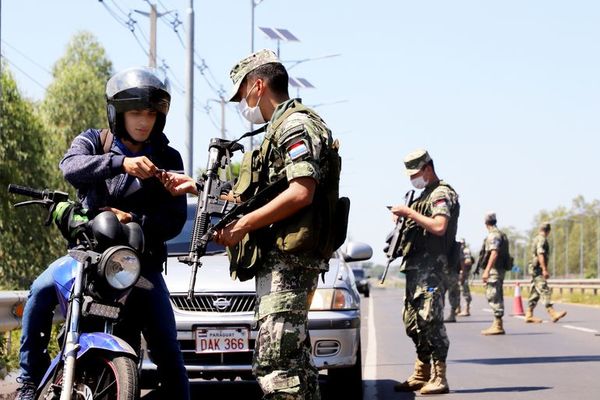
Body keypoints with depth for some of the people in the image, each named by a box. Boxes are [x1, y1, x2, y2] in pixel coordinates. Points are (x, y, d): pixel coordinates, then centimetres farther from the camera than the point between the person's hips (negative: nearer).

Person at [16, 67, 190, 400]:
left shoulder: (167, 159, 4)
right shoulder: (93, 142, 2)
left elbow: (175, 220, -3)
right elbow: (71, 166, -22)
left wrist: (132, 219, -21)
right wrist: (121, 163, -39)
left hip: (142, 258, 1)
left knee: (167, 347, -6)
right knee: (41, 292, -25)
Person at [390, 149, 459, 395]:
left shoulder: (442, 194, -7)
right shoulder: (425, 195, 23)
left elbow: (439, 227, -21)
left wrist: (410, 212, -18)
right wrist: (403, 218, 12)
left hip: (430, 267, -10)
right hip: (415, 267, 10)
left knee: (430, 321, -13)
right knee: (413, 322, 11)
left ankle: (438, 378, -13)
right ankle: (421, 374, 18)